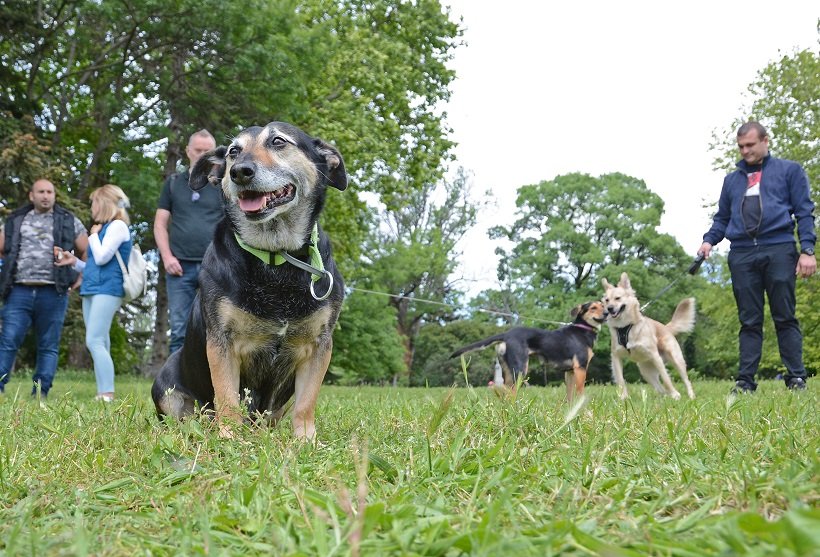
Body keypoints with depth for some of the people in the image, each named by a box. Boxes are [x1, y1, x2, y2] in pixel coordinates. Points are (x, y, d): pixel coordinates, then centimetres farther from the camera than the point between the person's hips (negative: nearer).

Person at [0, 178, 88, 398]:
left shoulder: (69, 222, 12)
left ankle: (40, 393, 1)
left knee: (49, 346, 0)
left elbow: (88, 251, 15)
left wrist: (82, 277, 5)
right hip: (19, 292, 1)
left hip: (53, 294, -1)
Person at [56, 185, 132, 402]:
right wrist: (74, 261, 17)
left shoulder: (118, 225, -5)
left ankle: (108, 395, -21)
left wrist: (94, 234, -1)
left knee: (95, 341, -18)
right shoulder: (105, 228, 22)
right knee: (100, 344, 5)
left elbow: (102, 258, -16)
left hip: (107, 290, -9)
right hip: (92, 290, 9)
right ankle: (102, 394, 4)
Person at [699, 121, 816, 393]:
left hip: (779, 250, -3)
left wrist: (807, 250, -7)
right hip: (741, 255, 3)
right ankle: (745, 379, 0)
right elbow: (722, 218, 22)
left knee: (785, 318, -3)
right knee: (749, 321, 3)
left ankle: (796, 378, 0)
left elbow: (804, 211, 3)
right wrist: (709, 240, 2)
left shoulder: (789, 170, 10)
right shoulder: (732, 179, 21)